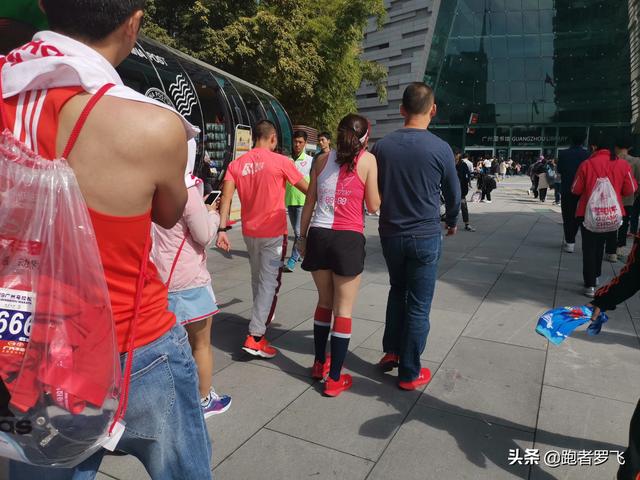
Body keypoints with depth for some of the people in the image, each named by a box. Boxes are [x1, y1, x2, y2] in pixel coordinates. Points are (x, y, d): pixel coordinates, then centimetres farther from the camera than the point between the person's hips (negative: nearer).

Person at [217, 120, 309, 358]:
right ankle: (255, 337, -5)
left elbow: (226, 197, -6)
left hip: (249, 232, 5)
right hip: (274, 232, -5)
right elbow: (307, 189, -1)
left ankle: (262, 316, 40)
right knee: (269, 282, -1)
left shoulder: (237, 164, 3)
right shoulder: (280, 161, -8)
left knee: (257, 278, 22)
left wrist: (222, 229, -7)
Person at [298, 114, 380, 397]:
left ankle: (319, 364, 32)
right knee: (343, 309, 5)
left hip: (318, 235, 4)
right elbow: (373, 206, 2)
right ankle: (334, 379, 12)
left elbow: (309, 203, 11)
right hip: (348, 239, -4)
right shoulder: (367, 160, 0)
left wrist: (303, 236, 19)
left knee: (325, 302, 20)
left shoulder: (323, 159, 11)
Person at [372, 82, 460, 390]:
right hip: (425, 237, -3)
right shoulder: (440, 149, -10)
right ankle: (409, 373, 17)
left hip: (390, 234, 3)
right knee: (418, 305, 7)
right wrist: (451, 222, 23)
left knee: (397, 290, 25)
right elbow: (453, 194, 3)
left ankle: (391, 351, 28)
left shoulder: (381, 147, -3)